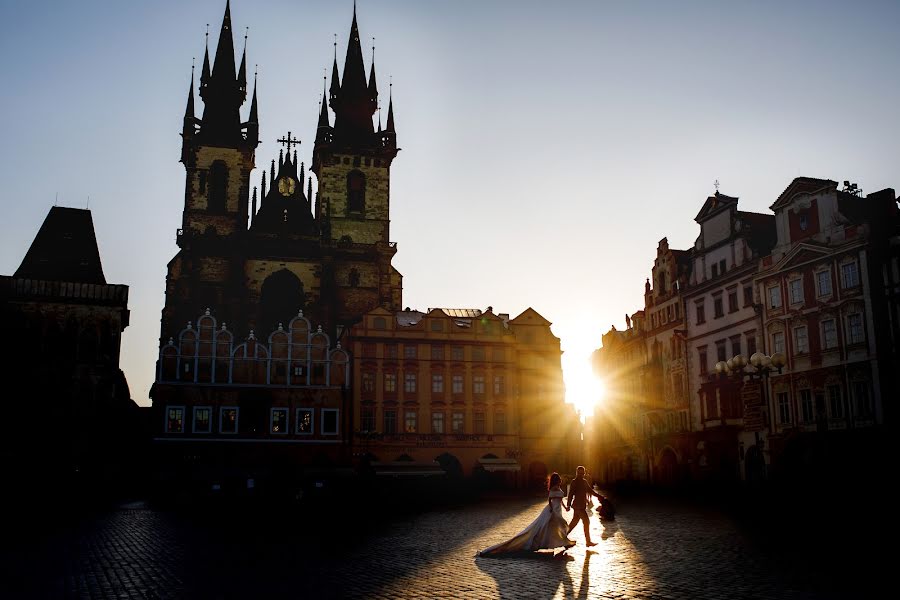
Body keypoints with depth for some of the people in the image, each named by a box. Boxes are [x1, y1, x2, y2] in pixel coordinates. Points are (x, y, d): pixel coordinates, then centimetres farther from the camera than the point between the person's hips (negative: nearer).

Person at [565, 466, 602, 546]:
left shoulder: (584, 481, 12)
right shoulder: (574, 482, -11)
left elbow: (590, 490, 24)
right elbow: (571, 494, -16)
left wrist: (599, 496, 23)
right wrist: (568, 505, -22)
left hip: (582, 505, 8)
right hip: (578, 506, -8)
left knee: (574, 522, 14)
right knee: (586, 522, -7)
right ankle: (588, 541, -1)